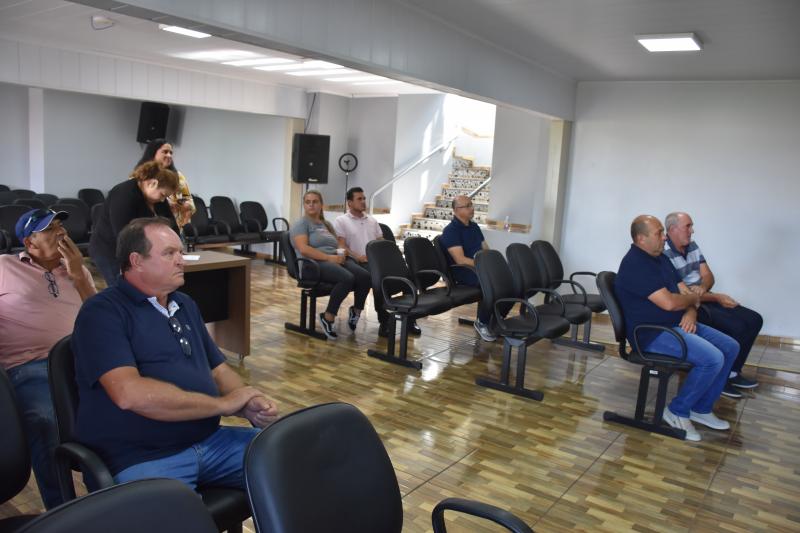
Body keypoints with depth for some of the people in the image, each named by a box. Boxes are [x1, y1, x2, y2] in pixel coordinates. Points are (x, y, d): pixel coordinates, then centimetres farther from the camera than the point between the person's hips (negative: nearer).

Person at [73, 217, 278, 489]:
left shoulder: (185, 305, 17)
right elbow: (130, 394, -21)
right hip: (144, 458, -7)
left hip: (210, 441, 7)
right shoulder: (102, 312, -7)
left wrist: (249, 405, -3)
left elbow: (218, 370, 20)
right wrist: (221, 404, -13)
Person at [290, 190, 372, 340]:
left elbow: (338, 246, 21)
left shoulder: (327, 224, 25)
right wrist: (329, 257, -19)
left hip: (336, 261, 7)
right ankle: (328, 317, -19)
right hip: (314, 264, -7)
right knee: (347, 278, -36)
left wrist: (341, 253, -4)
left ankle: (356, 310, 3)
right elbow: (304, 249, -13)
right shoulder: (301, 223, 2)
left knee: (365, 276, -22)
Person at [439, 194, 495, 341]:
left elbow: (487, 250, 17)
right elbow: (460, 260, -19)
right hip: (462, 272, -8)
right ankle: (482, 323, -12)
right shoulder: (451, 230, -9)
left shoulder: (474, 226, 17)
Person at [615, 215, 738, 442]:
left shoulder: (660, 258, 14)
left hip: (678, 324, 11)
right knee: (712, 358, -24)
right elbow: (668, 302, -25)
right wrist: (693, 298, -4)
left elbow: (684, 290, 14)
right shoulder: (635, 264, -19)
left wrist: (691, 312, -8)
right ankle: (677, 411, -4)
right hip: (652, 333, -11)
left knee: (730, 347, 6)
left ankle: (702, 408, 14)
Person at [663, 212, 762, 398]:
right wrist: (717, 297, -18)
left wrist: (702, 288, -17)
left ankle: (731, 372, 8)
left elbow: (708, 276, 8)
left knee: (754, 320, -1)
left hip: (705, 299, 9)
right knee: (736, 327, -23)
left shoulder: (692, 246, 11)